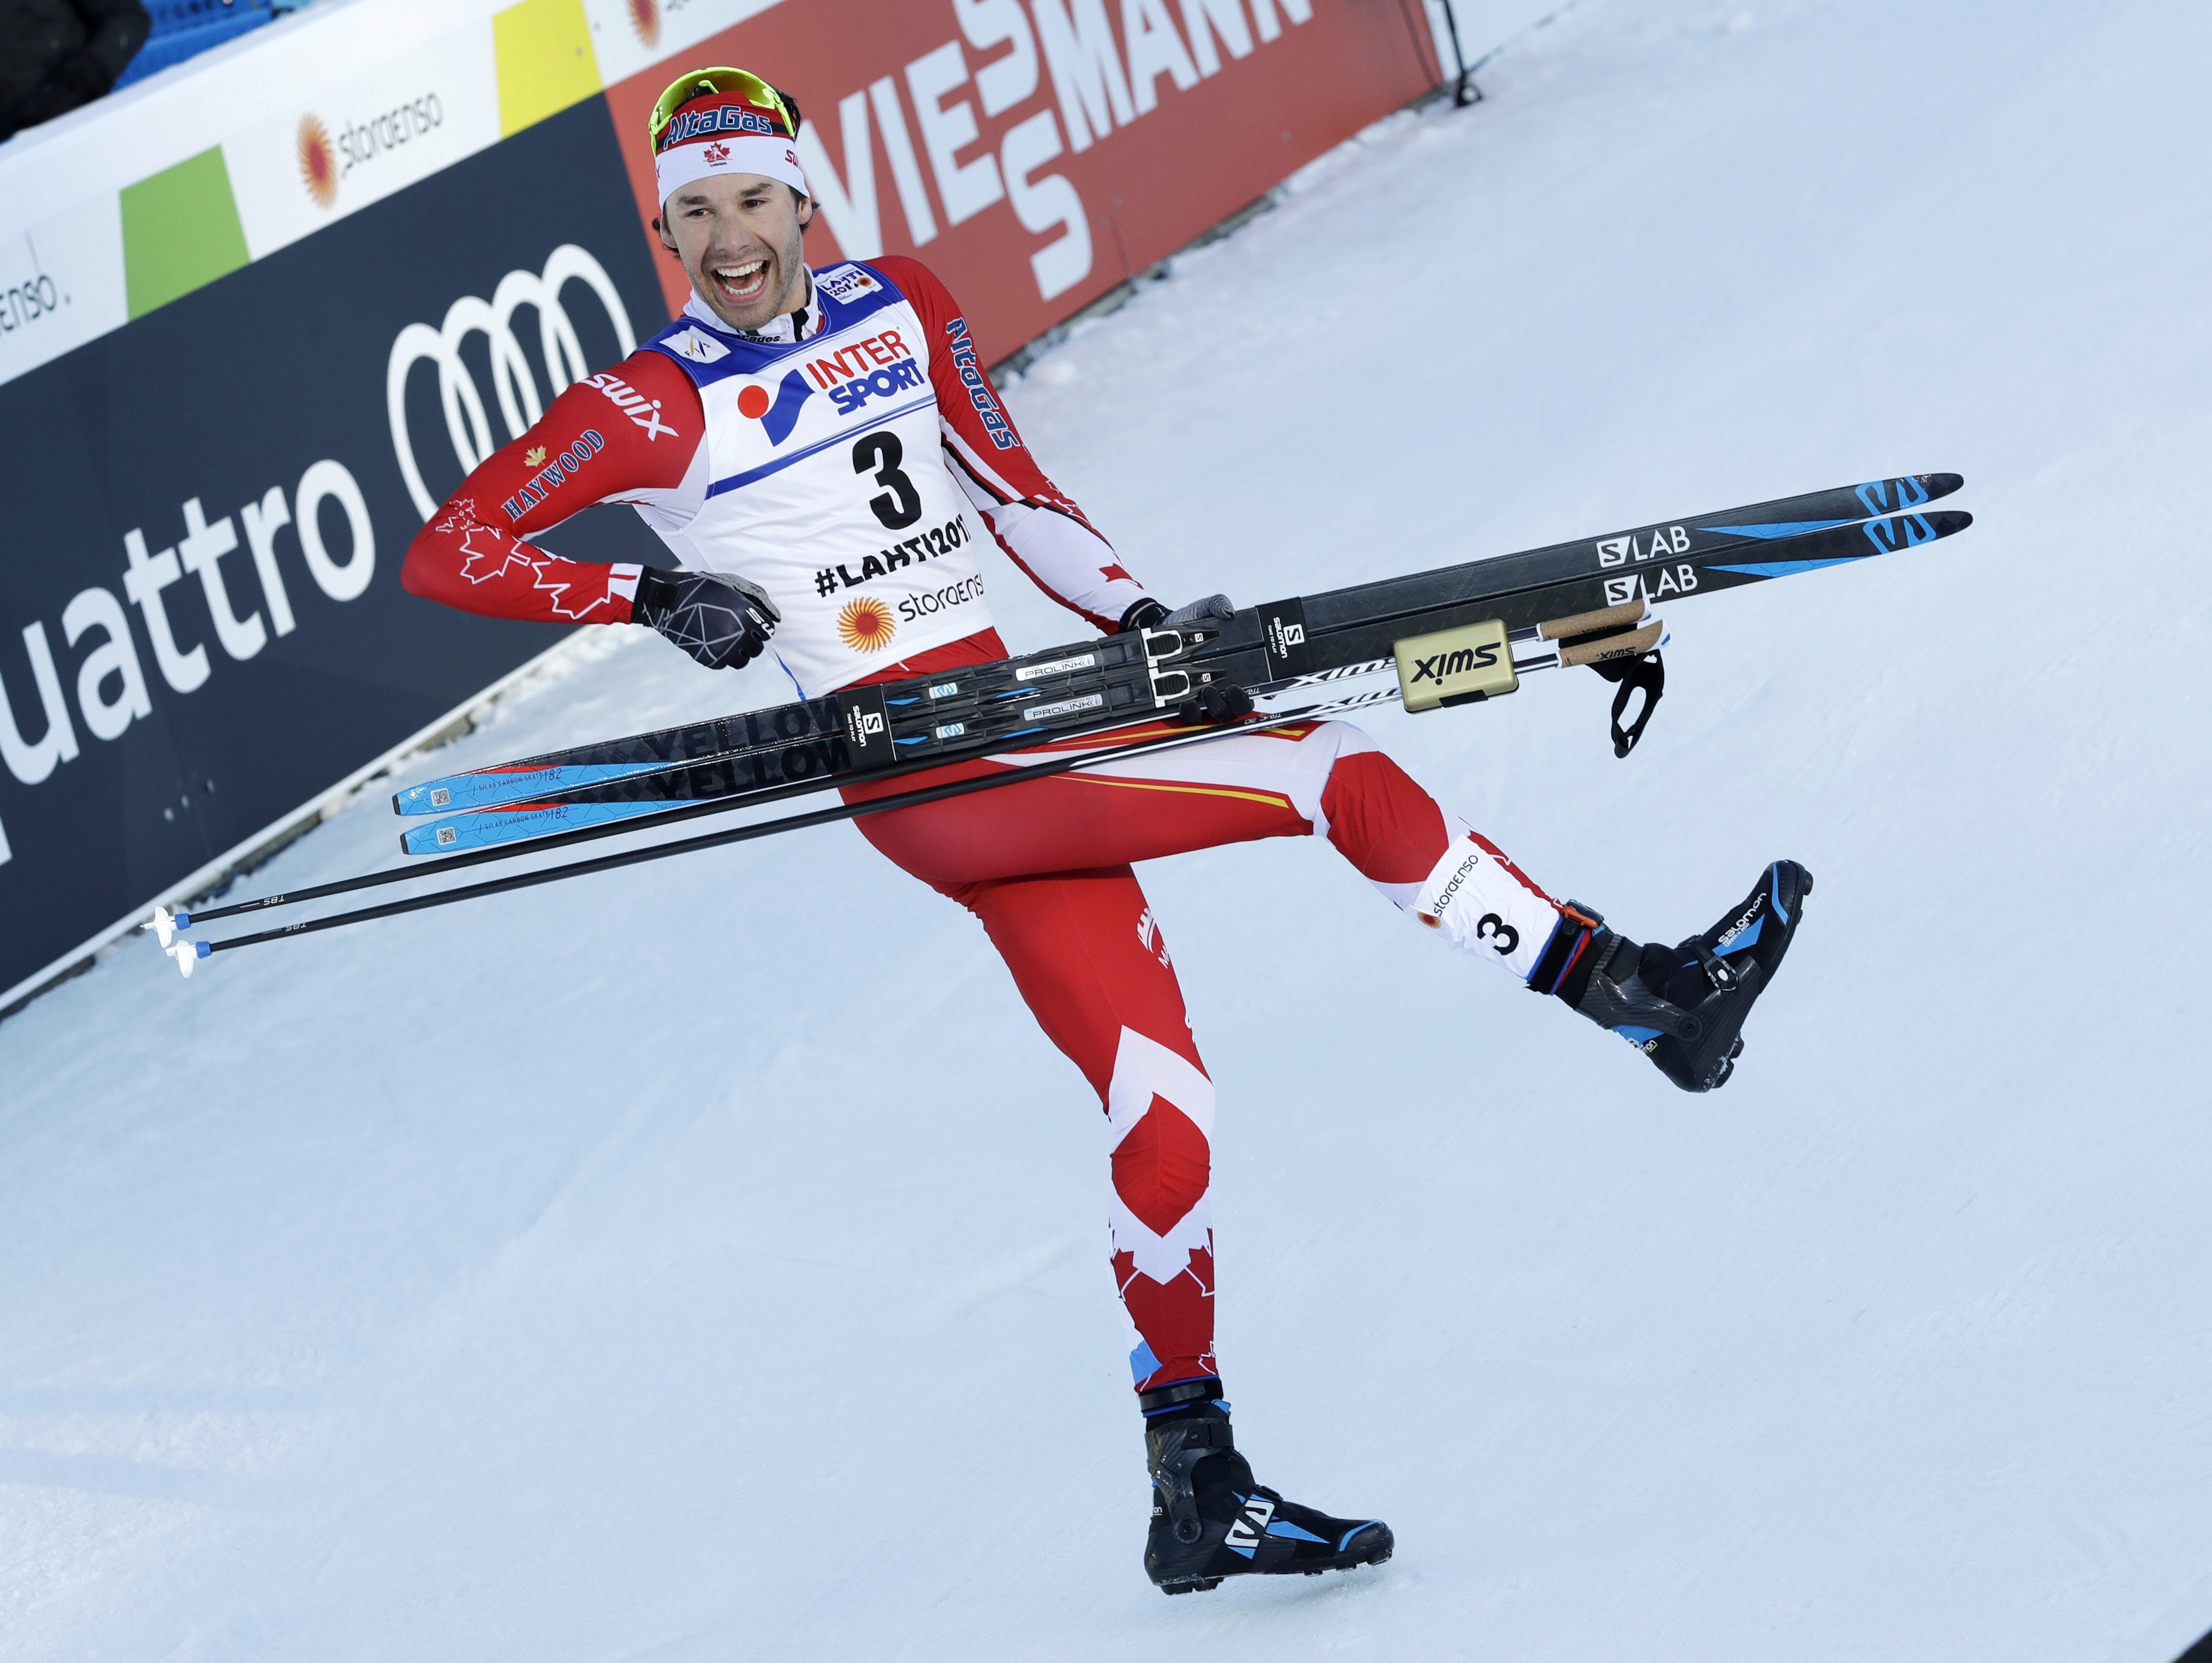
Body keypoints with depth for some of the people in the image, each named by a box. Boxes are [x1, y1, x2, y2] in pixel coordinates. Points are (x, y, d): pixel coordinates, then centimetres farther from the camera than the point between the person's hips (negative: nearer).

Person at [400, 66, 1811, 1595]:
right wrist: (650, 597, -14)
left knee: (1164, 1116, 2)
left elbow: (1016, 493, 19)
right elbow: (446, 553, -4)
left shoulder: (902, 309, 12)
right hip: (924, 777, -6)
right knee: (1339, 772, -18)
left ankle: (1199, 1490, 13)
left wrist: (1138, 614, 4)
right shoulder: (656, 406, -4)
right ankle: (1637, 986, -10)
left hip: (1018, 735, 6)